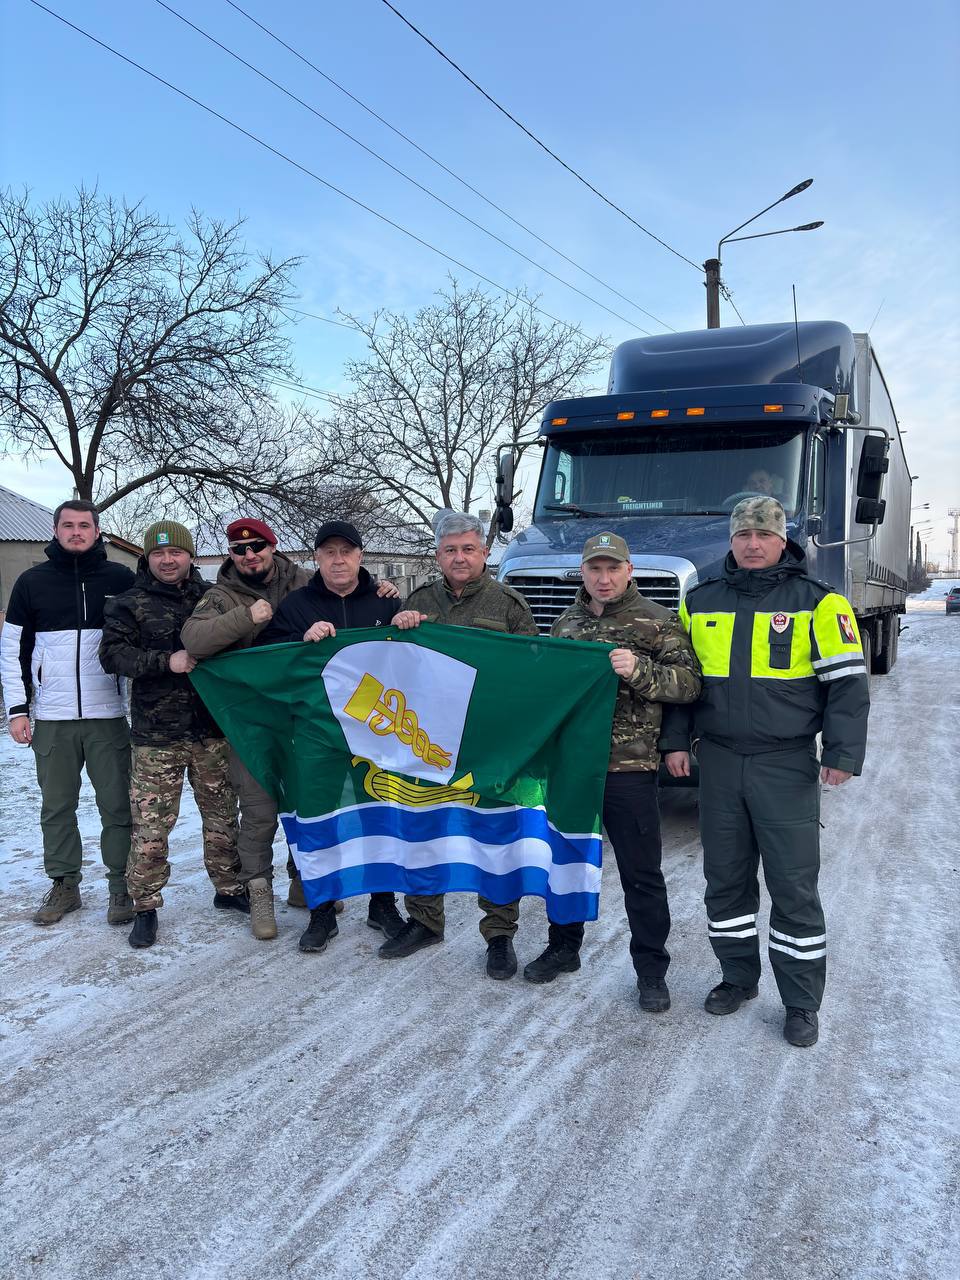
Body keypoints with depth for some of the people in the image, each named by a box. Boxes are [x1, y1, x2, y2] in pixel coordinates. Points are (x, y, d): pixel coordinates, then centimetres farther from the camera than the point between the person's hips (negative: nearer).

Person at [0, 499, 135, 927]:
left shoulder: (121, 579, 2)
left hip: (109, 716, -2)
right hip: (52, 718, 2)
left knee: (117, 806, 1)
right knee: (57, 807, 9)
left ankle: (122, 886, 12)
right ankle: (64, 884, 22)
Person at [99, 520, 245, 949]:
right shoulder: (129, 604, 3)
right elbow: (112, 654, -8)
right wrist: (166, 661, -18)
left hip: (213, 730, 3)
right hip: (157, 736, -2)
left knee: (222, 816, 13)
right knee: (150, 825, -1)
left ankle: (229, 888, 29)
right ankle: (145, 905, 15)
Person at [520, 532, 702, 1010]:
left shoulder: (656, 621, -3)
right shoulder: (566, 622, 13)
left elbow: (689, 682, -10)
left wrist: (639, 671, -24)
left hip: (628, 767, -5)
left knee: (641, 874, 4)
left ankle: (651, 970, 18)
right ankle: (563, 947, 35)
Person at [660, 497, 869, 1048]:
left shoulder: (818, 602, -3)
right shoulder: (700, 602, 8)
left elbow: (847, 683, -5)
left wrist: (843, 754, -12)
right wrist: (676, 741, 9)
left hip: (787, 767, -3)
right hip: (718, 763, 4)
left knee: (794, 887, 2)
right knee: (725, 879, 12)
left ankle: (802, 1003, 17)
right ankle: (739, 977, 30)